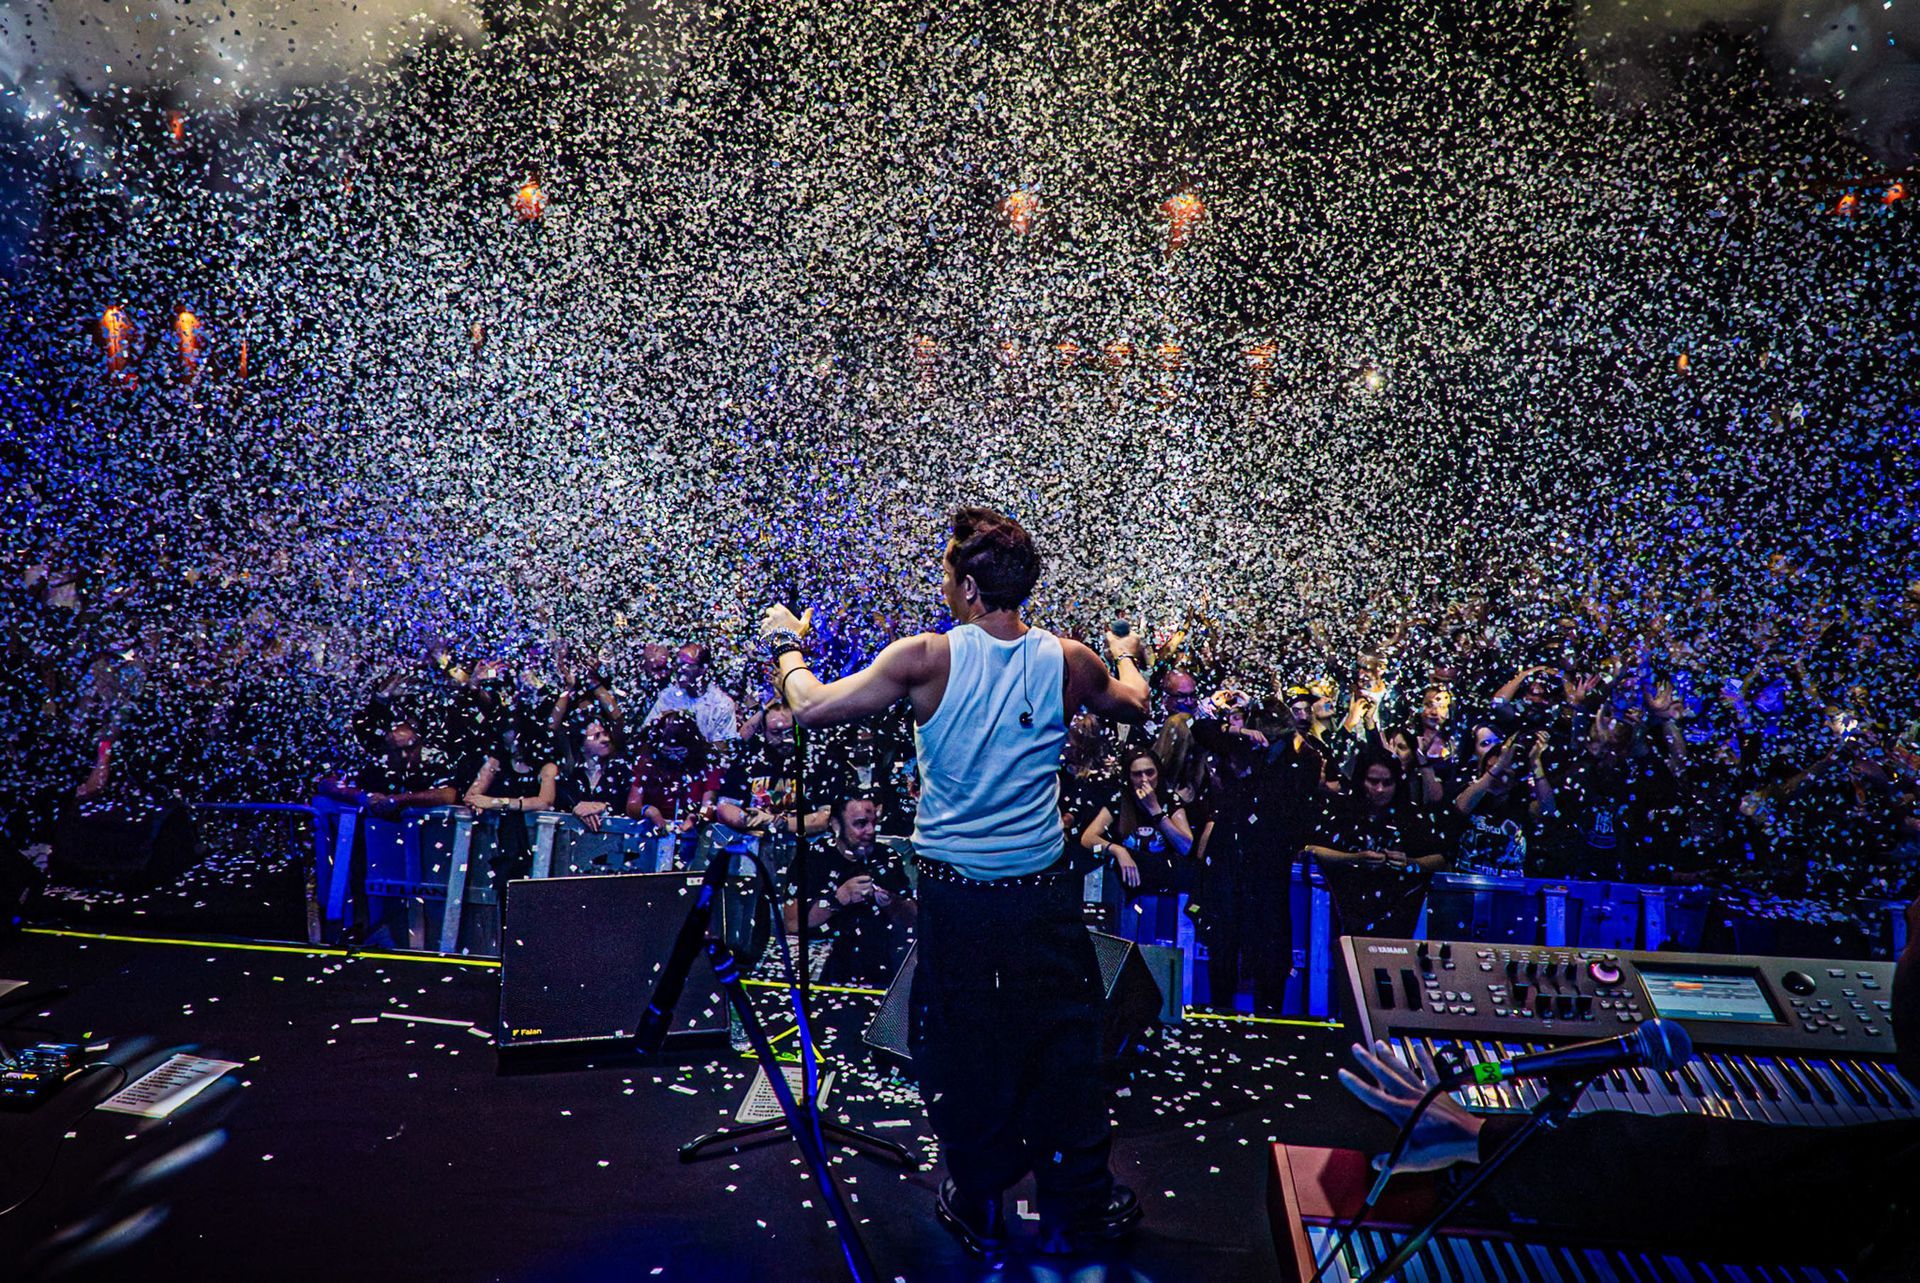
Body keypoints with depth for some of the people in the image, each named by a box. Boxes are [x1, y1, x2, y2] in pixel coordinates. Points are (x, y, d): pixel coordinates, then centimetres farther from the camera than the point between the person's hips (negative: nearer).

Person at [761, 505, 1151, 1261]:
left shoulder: (927, 659, -15)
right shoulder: (1069, 662, -6)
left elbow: (812, 709, -11)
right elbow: (1133, 707, 16)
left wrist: (788, 645, 8)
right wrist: (1127, 658, 38)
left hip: (954, 893, -1)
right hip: (1044, 892, 2)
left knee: (962, 1049, 16)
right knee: (1064, 1047, 16)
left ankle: (977, 1212, 33)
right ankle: (1079, 1210, 31)